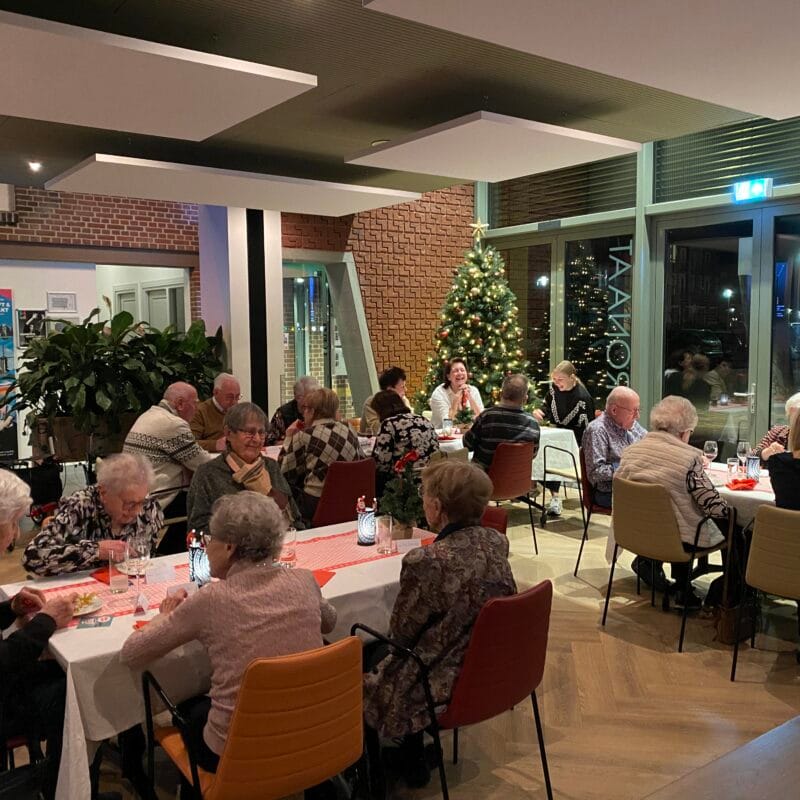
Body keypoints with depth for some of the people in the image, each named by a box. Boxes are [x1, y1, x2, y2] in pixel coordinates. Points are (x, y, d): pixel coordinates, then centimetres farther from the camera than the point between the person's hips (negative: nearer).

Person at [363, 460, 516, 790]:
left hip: (447, 684, -7)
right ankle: (412, 758, 38)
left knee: (360, 670, 19)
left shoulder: (425, 562, -30)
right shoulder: (497, 541, -7)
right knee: (377, 651, 27)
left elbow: (401, 632, -15)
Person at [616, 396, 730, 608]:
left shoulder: (631, 450, -3)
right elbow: (713, 505, -18)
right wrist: (730, 510, 5)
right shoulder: (688, 458, -19)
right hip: (677, 540, -6)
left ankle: (682, 590, 35)